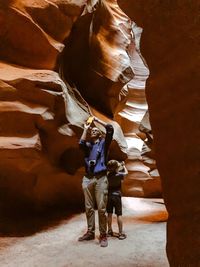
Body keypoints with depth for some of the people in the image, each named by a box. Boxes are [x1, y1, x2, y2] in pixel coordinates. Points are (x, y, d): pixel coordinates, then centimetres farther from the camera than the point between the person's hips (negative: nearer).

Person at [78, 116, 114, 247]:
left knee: (101, 208, -5)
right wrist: (85, 129, 2)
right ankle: (90, 232, 19)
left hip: (100, 178, -3)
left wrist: (97, 120, 6)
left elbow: (110, 129, -2)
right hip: (87, 179, 3)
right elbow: (81, 144, -7)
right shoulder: (88, 145, 17)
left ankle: (103, 235, 4)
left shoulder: (104, 143, 12)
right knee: (89, 208, 7)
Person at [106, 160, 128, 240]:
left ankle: (109, 231, 22)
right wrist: (124, 166, 24)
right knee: (119, 214, 2)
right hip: (117, 195, -4)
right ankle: (121, 233, 6)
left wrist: (120, 165, 22)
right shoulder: (119, 175, -11)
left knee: (109, 214, 12)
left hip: (109, 195, 4)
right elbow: (126, 173, 8)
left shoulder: (108, 175, -3)